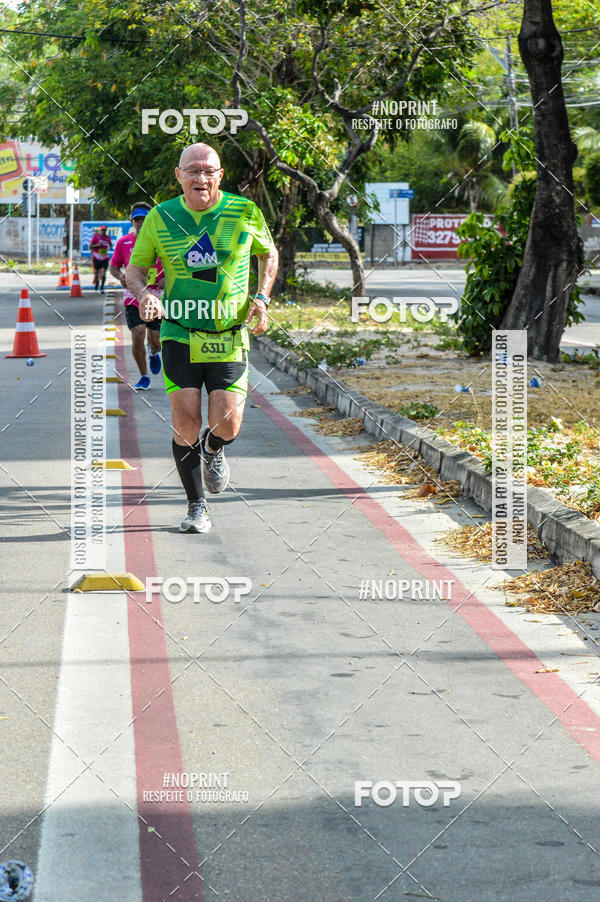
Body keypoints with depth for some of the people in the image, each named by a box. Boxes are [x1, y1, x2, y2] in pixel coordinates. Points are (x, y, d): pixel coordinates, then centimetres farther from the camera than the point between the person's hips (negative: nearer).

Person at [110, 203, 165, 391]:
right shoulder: (123, 242, 2)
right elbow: (114, 266, 12)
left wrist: (166, 279, -11)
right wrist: (121, 276, -10)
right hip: (133, 296, 0)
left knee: (155, 339, 4)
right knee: (137, 335, -13)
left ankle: (153, 352, 43)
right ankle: (144, 376, 4)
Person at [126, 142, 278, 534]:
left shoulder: (245, 213, -2)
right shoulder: (160, 218, -1)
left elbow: (269, 253, 16)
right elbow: (135, 267, 10)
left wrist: (262, 298, 2)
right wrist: (144, 292, -12)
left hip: (230, 338, 0)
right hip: (180, 335, 0)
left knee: (227, 424, -11)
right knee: (186, 426, -7)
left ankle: (214, 447, 28)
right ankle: (197, 506, 13)